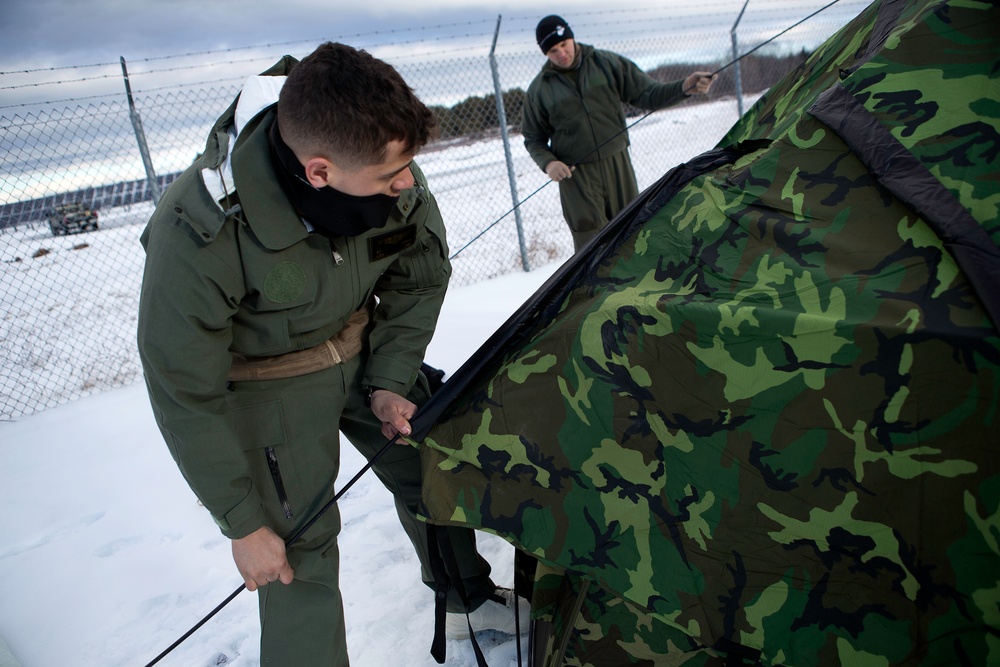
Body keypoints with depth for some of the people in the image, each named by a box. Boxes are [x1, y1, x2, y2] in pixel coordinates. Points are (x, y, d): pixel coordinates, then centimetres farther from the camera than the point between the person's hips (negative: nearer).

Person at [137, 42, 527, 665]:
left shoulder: (395, 182, -24)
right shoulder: (200, 234, -36)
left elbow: (420, 280, -3)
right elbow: (186, 393, -24)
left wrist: (391, 380, -8)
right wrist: (244, 524, -16)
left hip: (364, 348, 5)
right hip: (268, 381, -4)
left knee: (429, 469, 15)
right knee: (300, 543, -4)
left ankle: (470, 599, 42)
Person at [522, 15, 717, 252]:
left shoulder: (607, 63, 2)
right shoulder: (539, 89, 1)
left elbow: (646, 94, 2)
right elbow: (534, 138, 8)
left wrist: (684, 87, -14)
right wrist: (548, 163, -13)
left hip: (617, 164, 2)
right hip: (576, 175, -2)